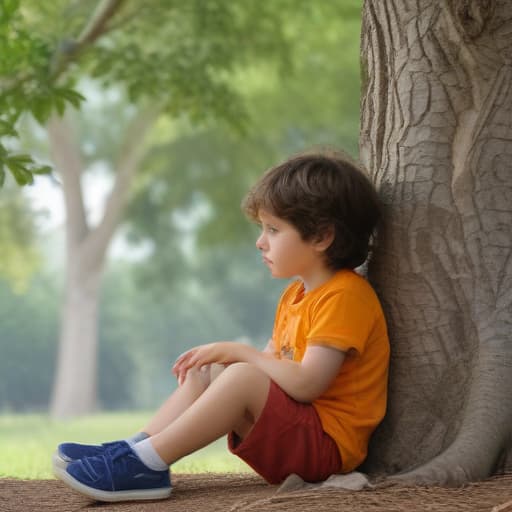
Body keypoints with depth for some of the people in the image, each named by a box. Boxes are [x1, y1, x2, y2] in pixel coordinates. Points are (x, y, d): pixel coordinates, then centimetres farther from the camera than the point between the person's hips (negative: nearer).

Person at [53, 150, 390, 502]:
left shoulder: (344, 297, -16)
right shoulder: (296, 295, 18)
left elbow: (306, 384, -25)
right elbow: (271, 365, 16)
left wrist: (238, 352, -15)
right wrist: (220, 357, -1)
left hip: (328, 442, -10)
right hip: (290, 430, 10)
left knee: (242, 378, -29)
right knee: (206, 372, 8)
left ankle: (146, 463, -28)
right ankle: (134, 449, -10)